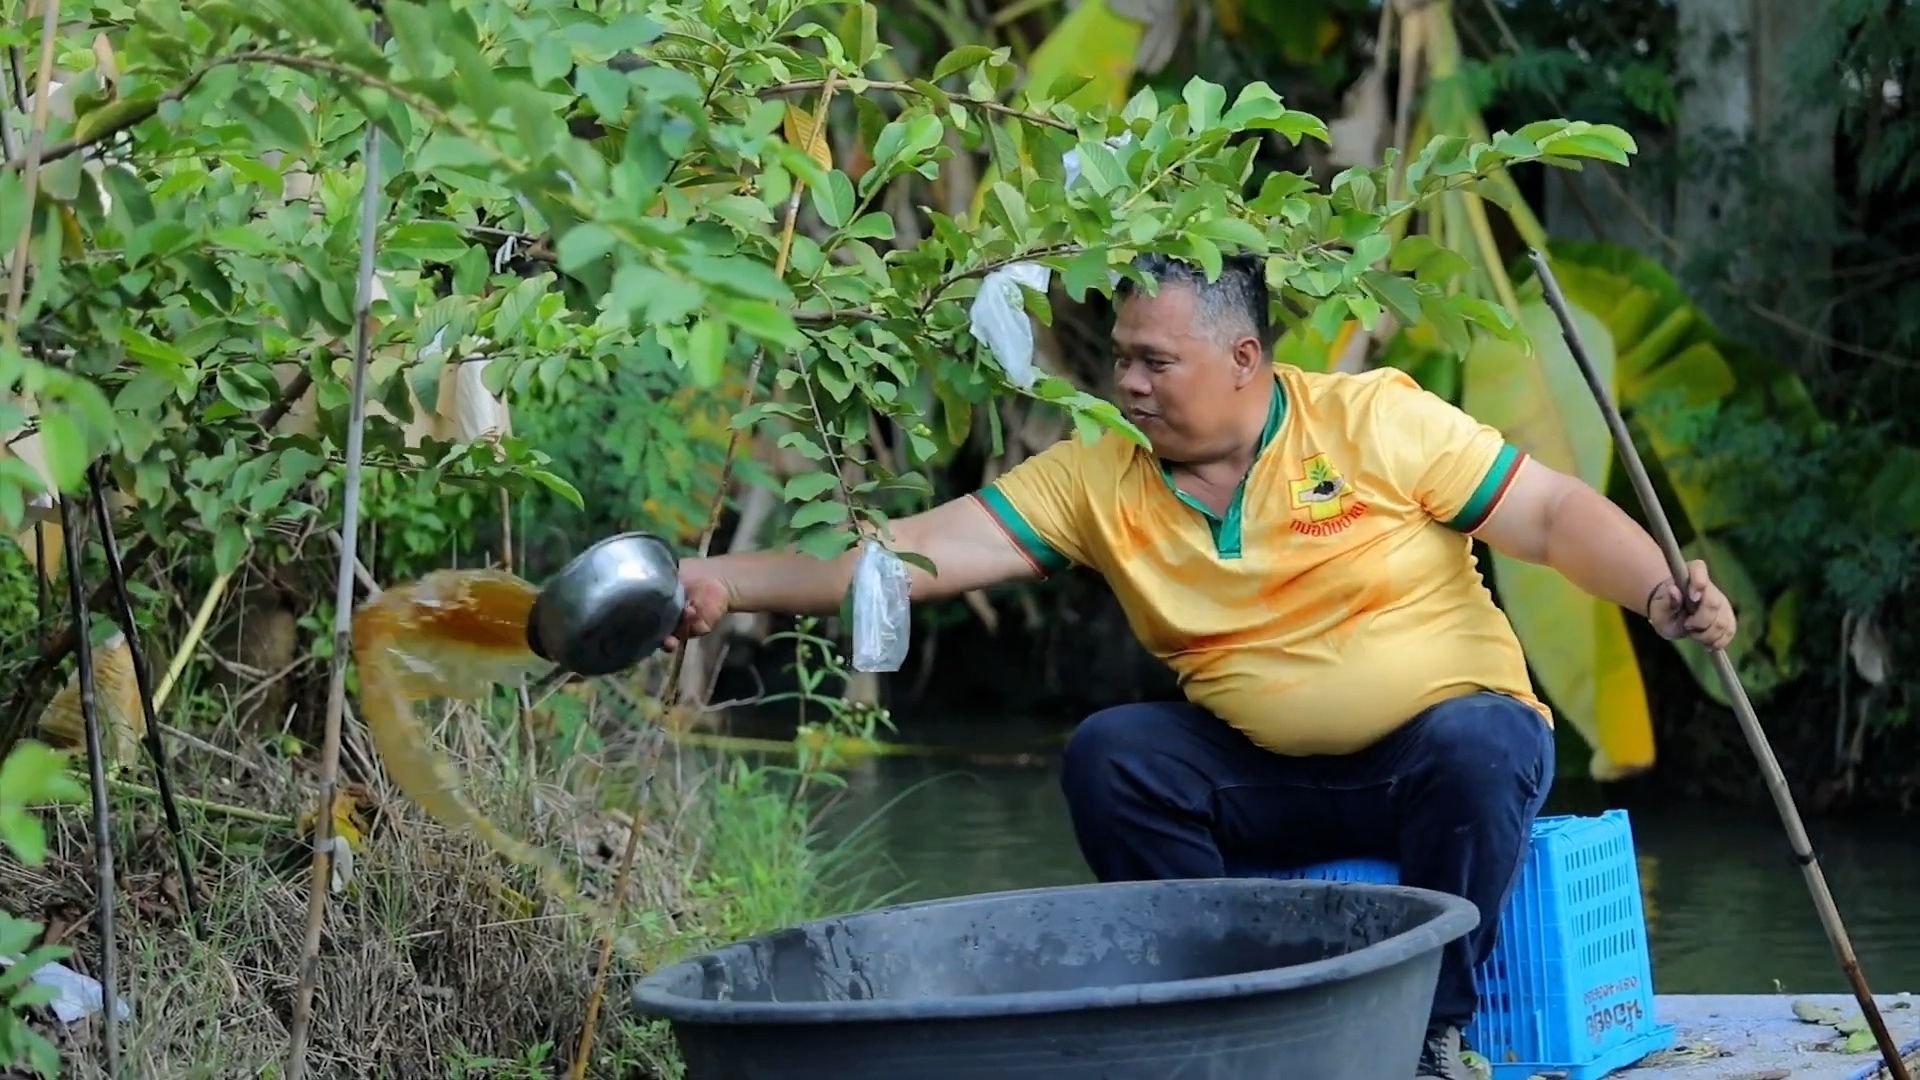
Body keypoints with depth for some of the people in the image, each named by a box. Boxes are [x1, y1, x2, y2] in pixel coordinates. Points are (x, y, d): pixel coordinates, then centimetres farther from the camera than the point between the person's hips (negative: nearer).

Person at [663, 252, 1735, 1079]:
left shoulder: (1374, 421, -10)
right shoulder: (1099, 478, -3)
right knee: (1110, 752, -21)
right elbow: (923, 549, -10)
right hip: (1267, 778, 3)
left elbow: (1553, 513, -8)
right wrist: (727, 582, -20)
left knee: (1472, 739, -35)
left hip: (1460, 748, -3)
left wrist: (1663, 595, -26)